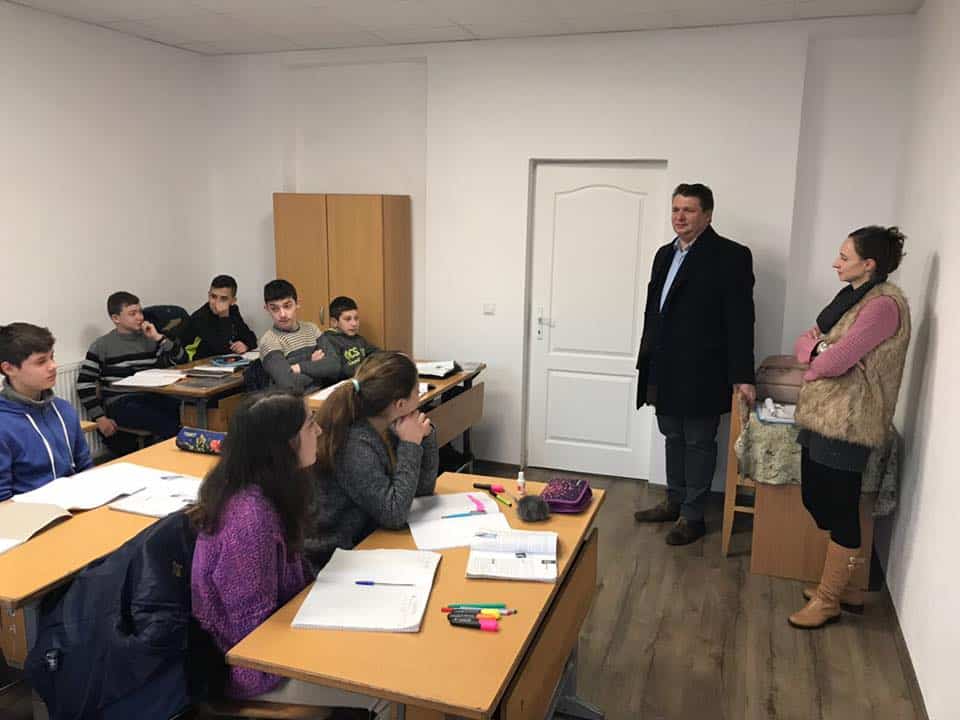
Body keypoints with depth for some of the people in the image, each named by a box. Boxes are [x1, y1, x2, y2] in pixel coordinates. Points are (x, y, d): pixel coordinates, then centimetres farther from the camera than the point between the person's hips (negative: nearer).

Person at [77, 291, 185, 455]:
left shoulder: (149, 339, 15)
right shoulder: (102, 346, 3)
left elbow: (181, 361, 8)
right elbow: (84, 384, 1)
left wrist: (159, 338, -2)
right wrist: (99, 417, -6)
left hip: (152, 398, 5)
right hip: (120, 403, -4)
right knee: (169, 426, -31)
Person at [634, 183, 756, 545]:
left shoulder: (730, 256, -10)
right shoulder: (665, 254, 12)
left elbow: (740, 320, -13)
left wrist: (742, 376, -16)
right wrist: (647, 363, 15)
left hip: (701, 373, -7)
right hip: (665, 371, 7)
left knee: (698, 443, 5)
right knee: (673, 438, 18)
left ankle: (692, 516, 18)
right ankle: (674, 502, 33)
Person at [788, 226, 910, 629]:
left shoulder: (883, 304, -17)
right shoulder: (852, 297, 14)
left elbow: (835, 362, -22)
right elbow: (805, 342, 12)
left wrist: (814, 363, 0)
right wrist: (817, 346, -11)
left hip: (847, 420, -9)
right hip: (820, 414, 9)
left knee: (839, 509, 2)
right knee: (817, 500, 15)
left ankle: (828, 600, 17)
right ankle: (841, 585, 32)